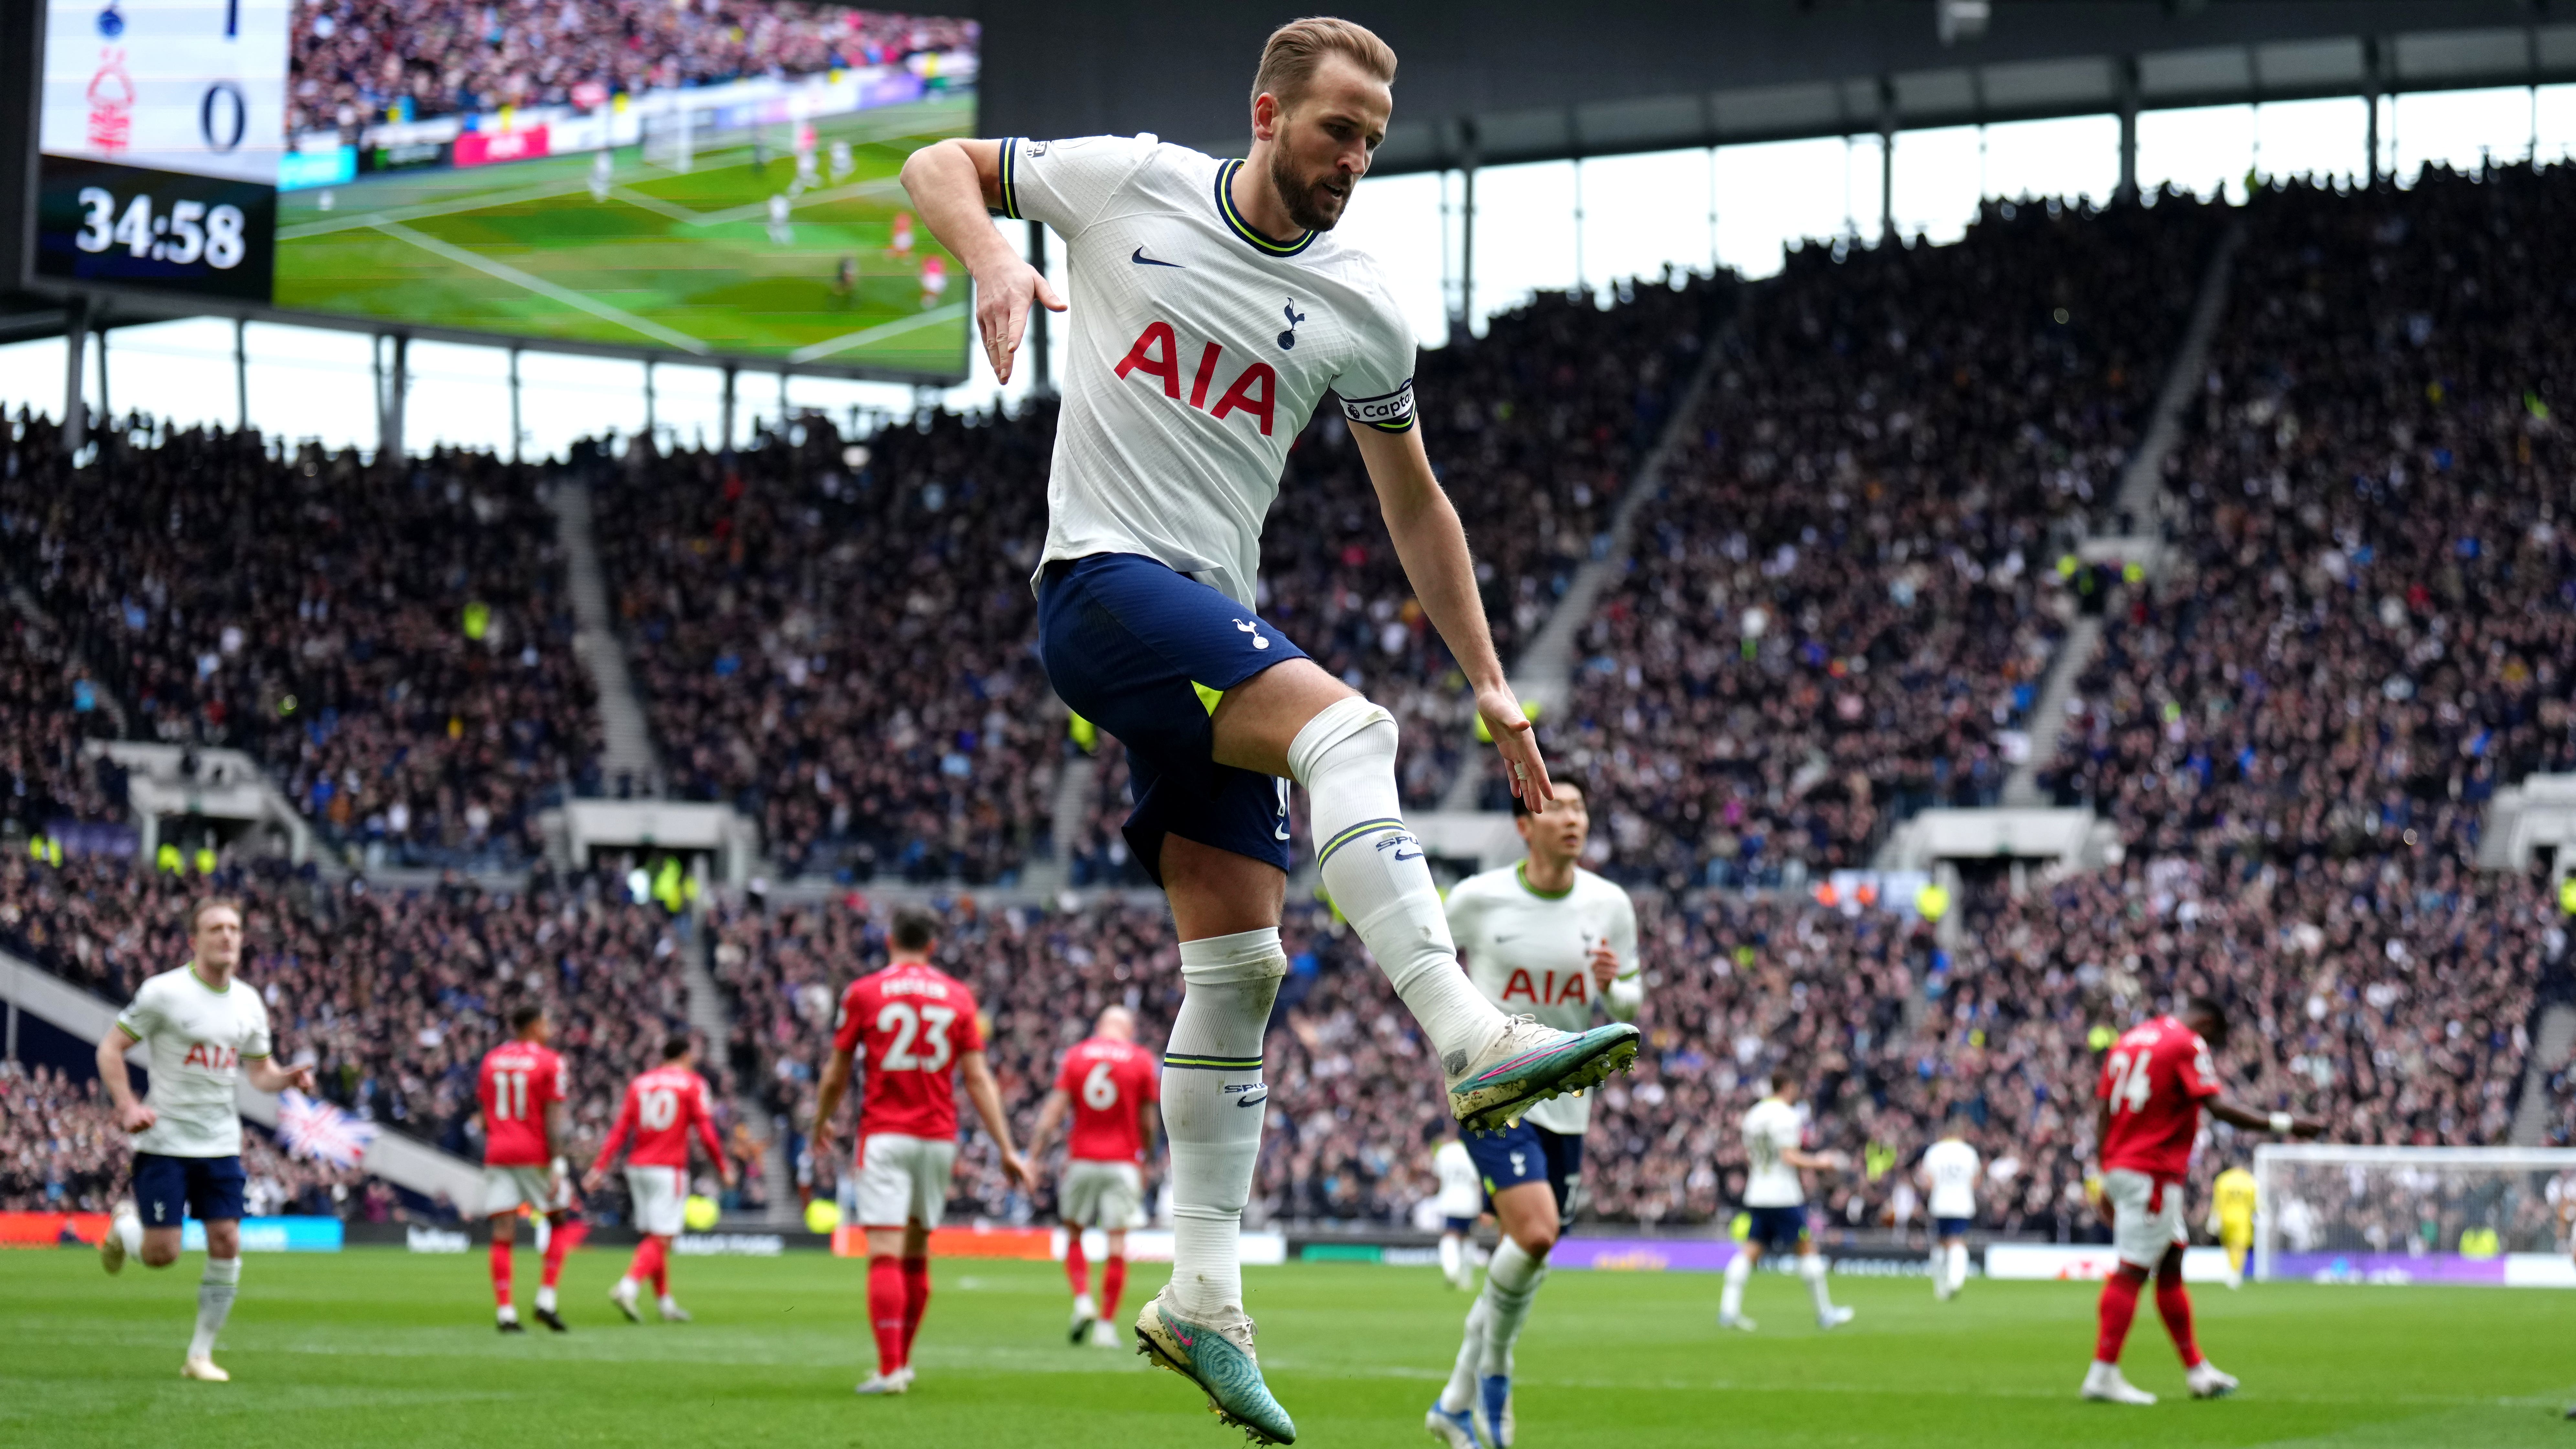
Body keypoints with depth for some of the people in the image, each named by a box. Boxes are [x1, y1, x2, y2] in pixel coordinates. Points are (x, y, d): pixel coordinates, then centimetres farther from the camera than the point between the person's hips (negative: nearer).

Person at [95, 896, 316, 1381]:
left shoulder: (248, 1002, 6)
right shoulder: (163, 992, -11)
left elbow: (259, 1069, 17)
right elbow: (110, 1049, -6)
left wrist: (289, 1078, -6)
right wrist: (127, 1107, -17)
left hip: (221, 1145, 5)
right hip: (165, 1142, -5)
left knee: (226, 1245, -4)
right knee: (162, 1254, -8)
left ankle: (201, 1355, 8)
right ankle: (124, 1226, 29)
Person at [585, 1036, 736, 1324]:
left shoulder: (640, 1083, 12)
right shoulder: (692, 1084, -1)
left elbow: (620, 1130, 6)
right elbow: (706, 1132, -6)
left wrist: (599, 1168, 3)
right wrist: (724, 1168, 5)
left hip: (637, 1168, 6)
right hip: (669, 1170, -6)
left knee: (653, 1237, 13)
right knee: (661, 1240, -8)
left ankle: (665, 1302, 16)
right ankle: (628, 1287, -27)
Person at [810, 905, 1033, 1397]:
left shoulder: (863, 993, -2)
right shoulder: (958, 996, 5)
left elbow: (836, 1076, 4)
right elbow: (978, 1078, 1)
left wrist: (820, 1125, 23)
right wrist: (1007, 1149, 4)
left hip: (884, 1137, -3)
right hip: (938, 1137, 3)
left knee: (885, 1255, -9)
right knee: (917, 1254, 17)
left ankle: (889, 1369, -19)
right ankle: (902, 1361, 26)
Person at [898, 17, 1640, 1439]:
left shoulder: (1362, 308, 6)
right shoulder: (1128, 185, -2)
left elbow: (1414, 503, 16)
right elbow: (938, 166, 9)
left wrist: (1490, 684, 12)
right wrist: (994, 258, -13)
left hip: (1213, 621, 5)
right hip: (1102, 579, -5)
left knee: (1239, 961, 0)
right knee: (1344, 722, -30)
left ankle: (1201, 1299, 4)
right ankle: (1472, 1040, -42)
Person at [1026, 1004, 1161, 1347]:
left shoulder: (1076, 1056, 3)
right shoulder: (1142, 1061, 1)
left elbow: (1053, 1110, -2)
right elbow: (1148, 1120, 5)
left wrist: (1032, 1157, -3)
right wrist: (1145, 1159, 20)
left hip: (1082, 1160, 1)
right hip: (1123, 1162, -1)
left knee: (1074, 1237, 14)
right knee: (1116, 1245, 1)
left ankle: (1083, 1302, -5)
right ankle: (1106, 1325, -2)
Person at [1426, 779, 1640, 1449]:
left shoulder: (1610, 906, 2)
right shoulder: (1477, 898, -6)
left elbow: (1628, 1004, 11)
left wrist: (1614, 986, -11)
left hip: (1566, 1103, 4)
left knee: (1526, 1260, 8)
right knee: (1534, 1233, -23)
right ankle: (1493, 1369, 1)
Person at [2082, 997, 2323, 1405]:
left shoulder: (2130, 1039, 17)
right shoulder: (2188, 1045, -8)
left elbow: (2101, 1110, 16)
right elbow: (2219, 1108, -17)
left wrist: (2106, 1178, 19)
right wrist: (2283, 1125, -13)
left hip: (2119, 1166, 9)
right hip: (2154, 1171, -9)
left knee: (2171, 1266, 15)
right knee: (2132, 1272, -7)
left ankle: (2197, 1371, 21)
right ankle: (2103, 1375, -8)